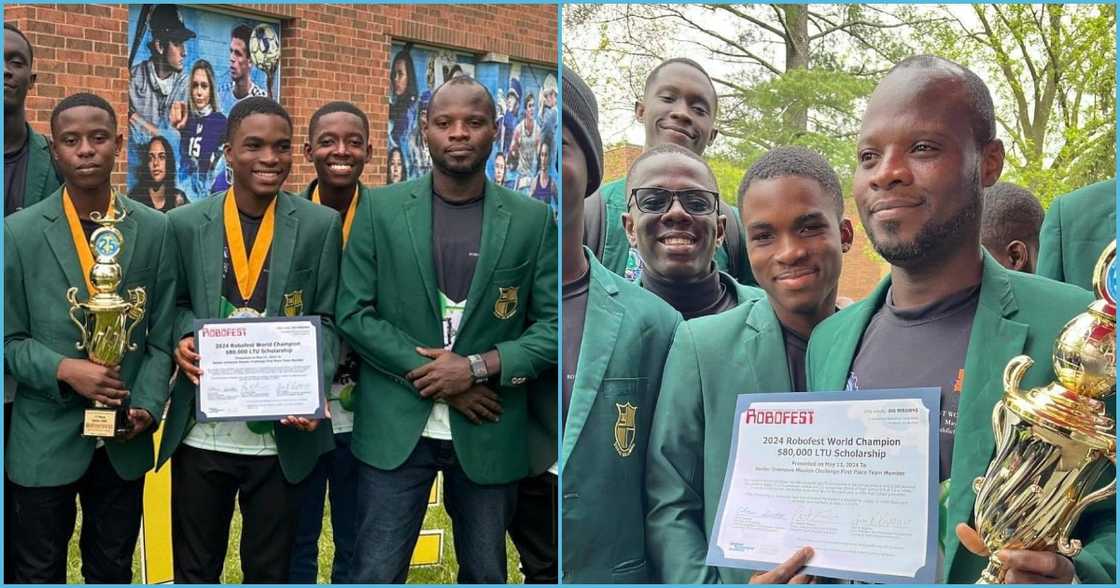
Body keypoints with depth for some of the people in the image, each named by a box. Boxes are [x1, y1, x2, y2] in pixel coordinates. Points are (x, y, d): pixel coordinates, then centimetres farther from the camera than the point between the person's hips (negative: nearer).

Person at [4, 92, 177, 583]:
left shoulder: (155, 231, 1)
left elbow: (162, 336, 3)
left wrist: (148, 407, -10)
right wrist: (64, 369, -19)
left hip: (125, 442, 2)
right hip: (45, 439, -2)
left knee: (112, 573, 16)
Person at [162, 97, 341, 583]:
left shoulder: (320, 225, -1)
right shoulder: (185, 223, 1)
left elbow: (326, 320, 1)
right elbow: (176, 305, 11)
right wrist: (182, 339, -12)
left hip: (280, 433, -1)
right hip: (201, 432, 1)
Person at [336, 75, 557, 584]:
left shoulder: (531, 220, 1)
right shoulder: (381, 209, 1)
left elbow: (554, 324, 0)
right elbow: (352, 313, -2)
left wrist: (478, 367, -14)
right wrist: (435, 377, -11)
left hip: (488, 434, 1)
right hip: (396, 428, -1)